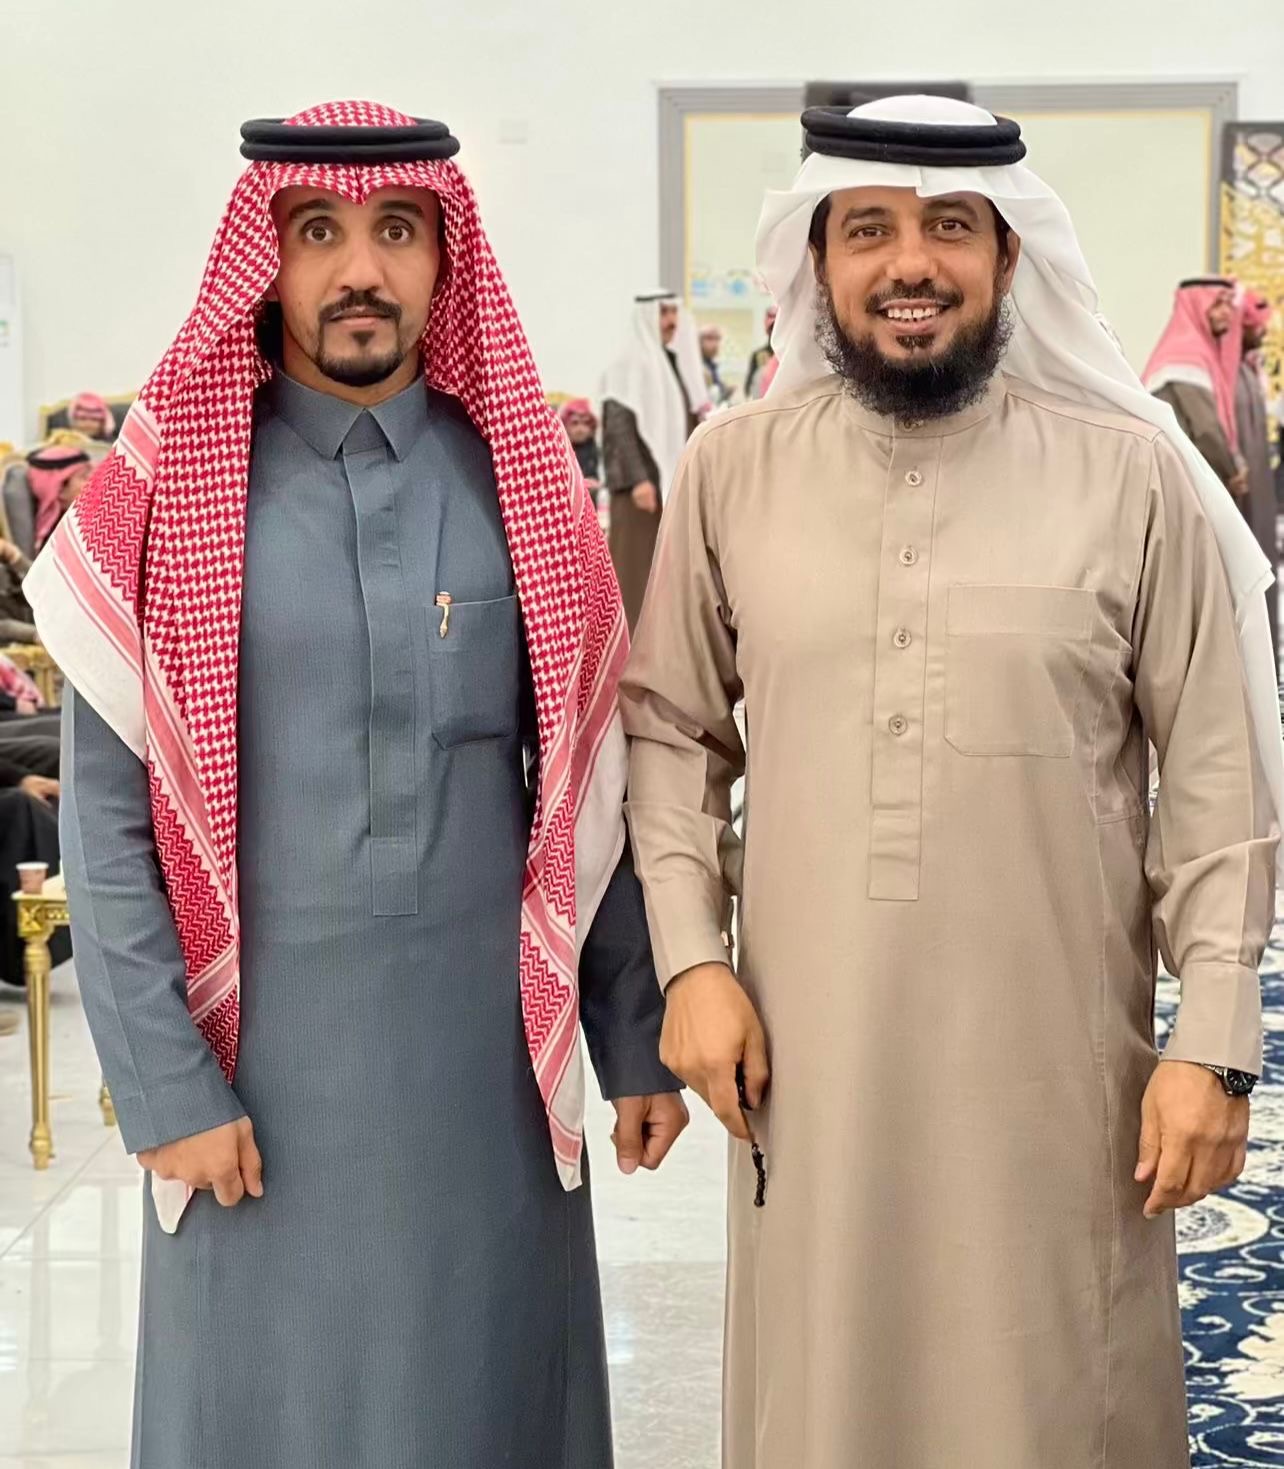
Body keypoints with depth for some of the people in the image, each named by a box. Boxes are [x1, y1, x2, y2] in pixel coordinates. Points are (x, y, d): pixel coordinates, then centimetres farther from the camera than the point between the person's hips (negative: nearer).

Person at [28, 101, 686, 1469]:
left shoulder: (524, 485, 3)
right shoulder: (166, 495, -3)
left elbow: (593, 795, 4)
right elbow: (107, 826, -5)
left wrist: (637, 1043, 3)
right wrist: (167, 1088, -9)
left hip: (490, 1046, 2)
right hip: (257, 1055, -1)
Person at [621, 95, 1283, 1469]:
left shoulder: (1131, 475, -4)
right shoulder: (729, 469, 1)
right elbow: (673, 730, 8)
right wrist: (691, 957, -1)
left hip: (1056, 1063, -1)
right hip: (807, 1053, 2)